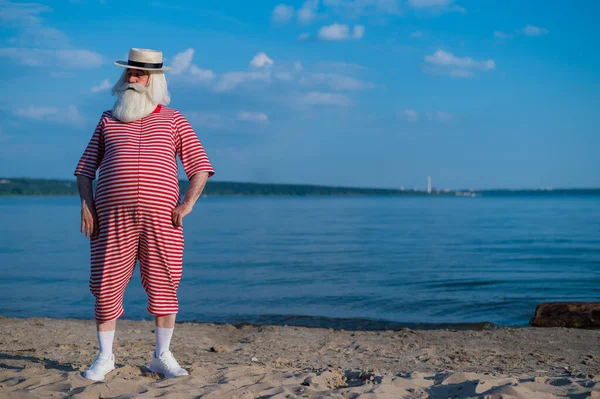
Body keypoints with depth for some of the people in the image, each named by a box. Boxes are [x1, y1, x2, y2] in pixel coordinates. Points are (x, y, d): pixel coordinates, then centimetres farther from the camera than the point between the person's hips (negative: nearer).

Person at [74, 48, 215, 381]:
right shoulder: (108, 120, 14)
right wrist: (86, 205, -1)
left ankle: (162, 356, 15)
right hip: (113, 218, 1)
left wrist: (187, 204, -6)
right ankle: (104, 357, 16)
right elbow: (84, 169, 14)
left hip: (161, 217, -1)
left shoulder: (173, 120, 10)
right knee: (106, 286, 1)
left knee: (163, 286, 1)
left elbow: (201, 167, 6)